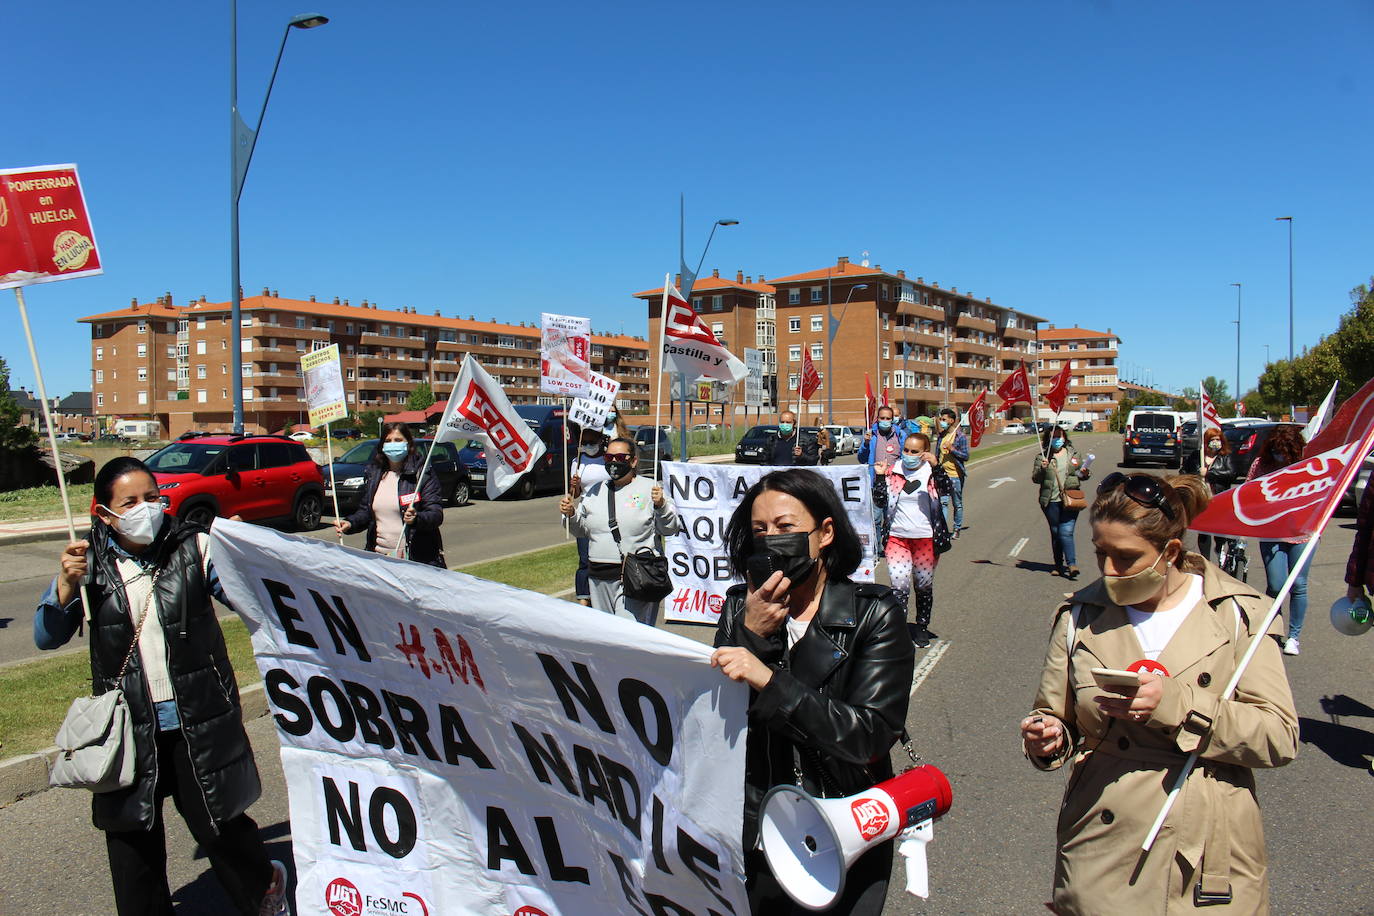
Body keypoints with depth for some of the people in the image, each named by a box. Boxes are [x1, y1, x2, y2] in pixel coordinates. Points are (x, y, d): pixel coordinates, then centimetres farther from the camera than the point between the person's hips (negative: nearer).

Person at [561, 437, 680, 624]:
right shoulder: (594, 491, 15)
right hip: (599, 577, 6)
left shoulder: (649, 488, 1)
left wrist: (661, 505, -17)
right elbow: (582, 530, 19)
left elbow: (670, 528, -1)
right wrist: (571, 514, 1)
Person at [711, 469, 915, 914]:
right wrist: (751, 634, -21)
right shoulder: (740, 607, -3)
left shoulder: (874, 613, -10)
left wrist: (768, 680, -30)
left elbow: (869, 735, -22)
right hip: (753, 835, 2)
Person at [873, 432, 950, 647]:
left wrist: (935, 466, -31)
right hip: (897, 537, 0)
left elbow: (946, 488, -19)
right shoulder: (892, 472, 4)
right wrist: (880, 477, -10)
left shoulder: (931, 472, 0)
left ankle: (922, 627, 29)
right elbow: (880, 501, 1)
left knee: (924, 585, 12)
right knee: (899, 585, -11)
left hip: (925, 538, 0)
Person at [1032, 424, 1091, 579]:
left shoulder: (1073, 454, 10)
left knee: (1066, 532, -12)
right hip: (1051, 501, 1)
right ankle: (1059, 565, 19)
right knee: (1055, 533, 9)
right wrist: (1042, 469, -17)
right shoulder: (1042, 457, 5)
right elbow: (1035, 478, 2)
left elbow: (1081, 471, 20)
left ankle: (1071, 564, -12)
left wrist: (1084, 473, -3)